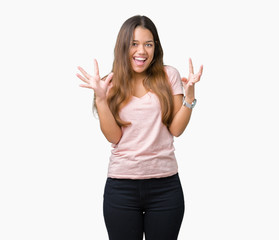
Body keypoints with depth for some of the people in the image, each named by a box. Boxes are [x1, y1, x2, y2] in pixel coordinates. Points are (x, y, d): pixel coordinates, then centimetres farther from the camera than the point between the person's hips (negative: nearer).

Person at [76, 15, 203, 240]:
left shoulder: (168, 75, 2)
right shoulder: (113, 83, 4)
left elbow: (176, 129, -1)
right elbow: (114, 136, -5)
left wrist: (189, 94, -11)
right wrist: (100, 98, -14)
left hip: (165, 185, 0)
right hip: (121, 185, 0)